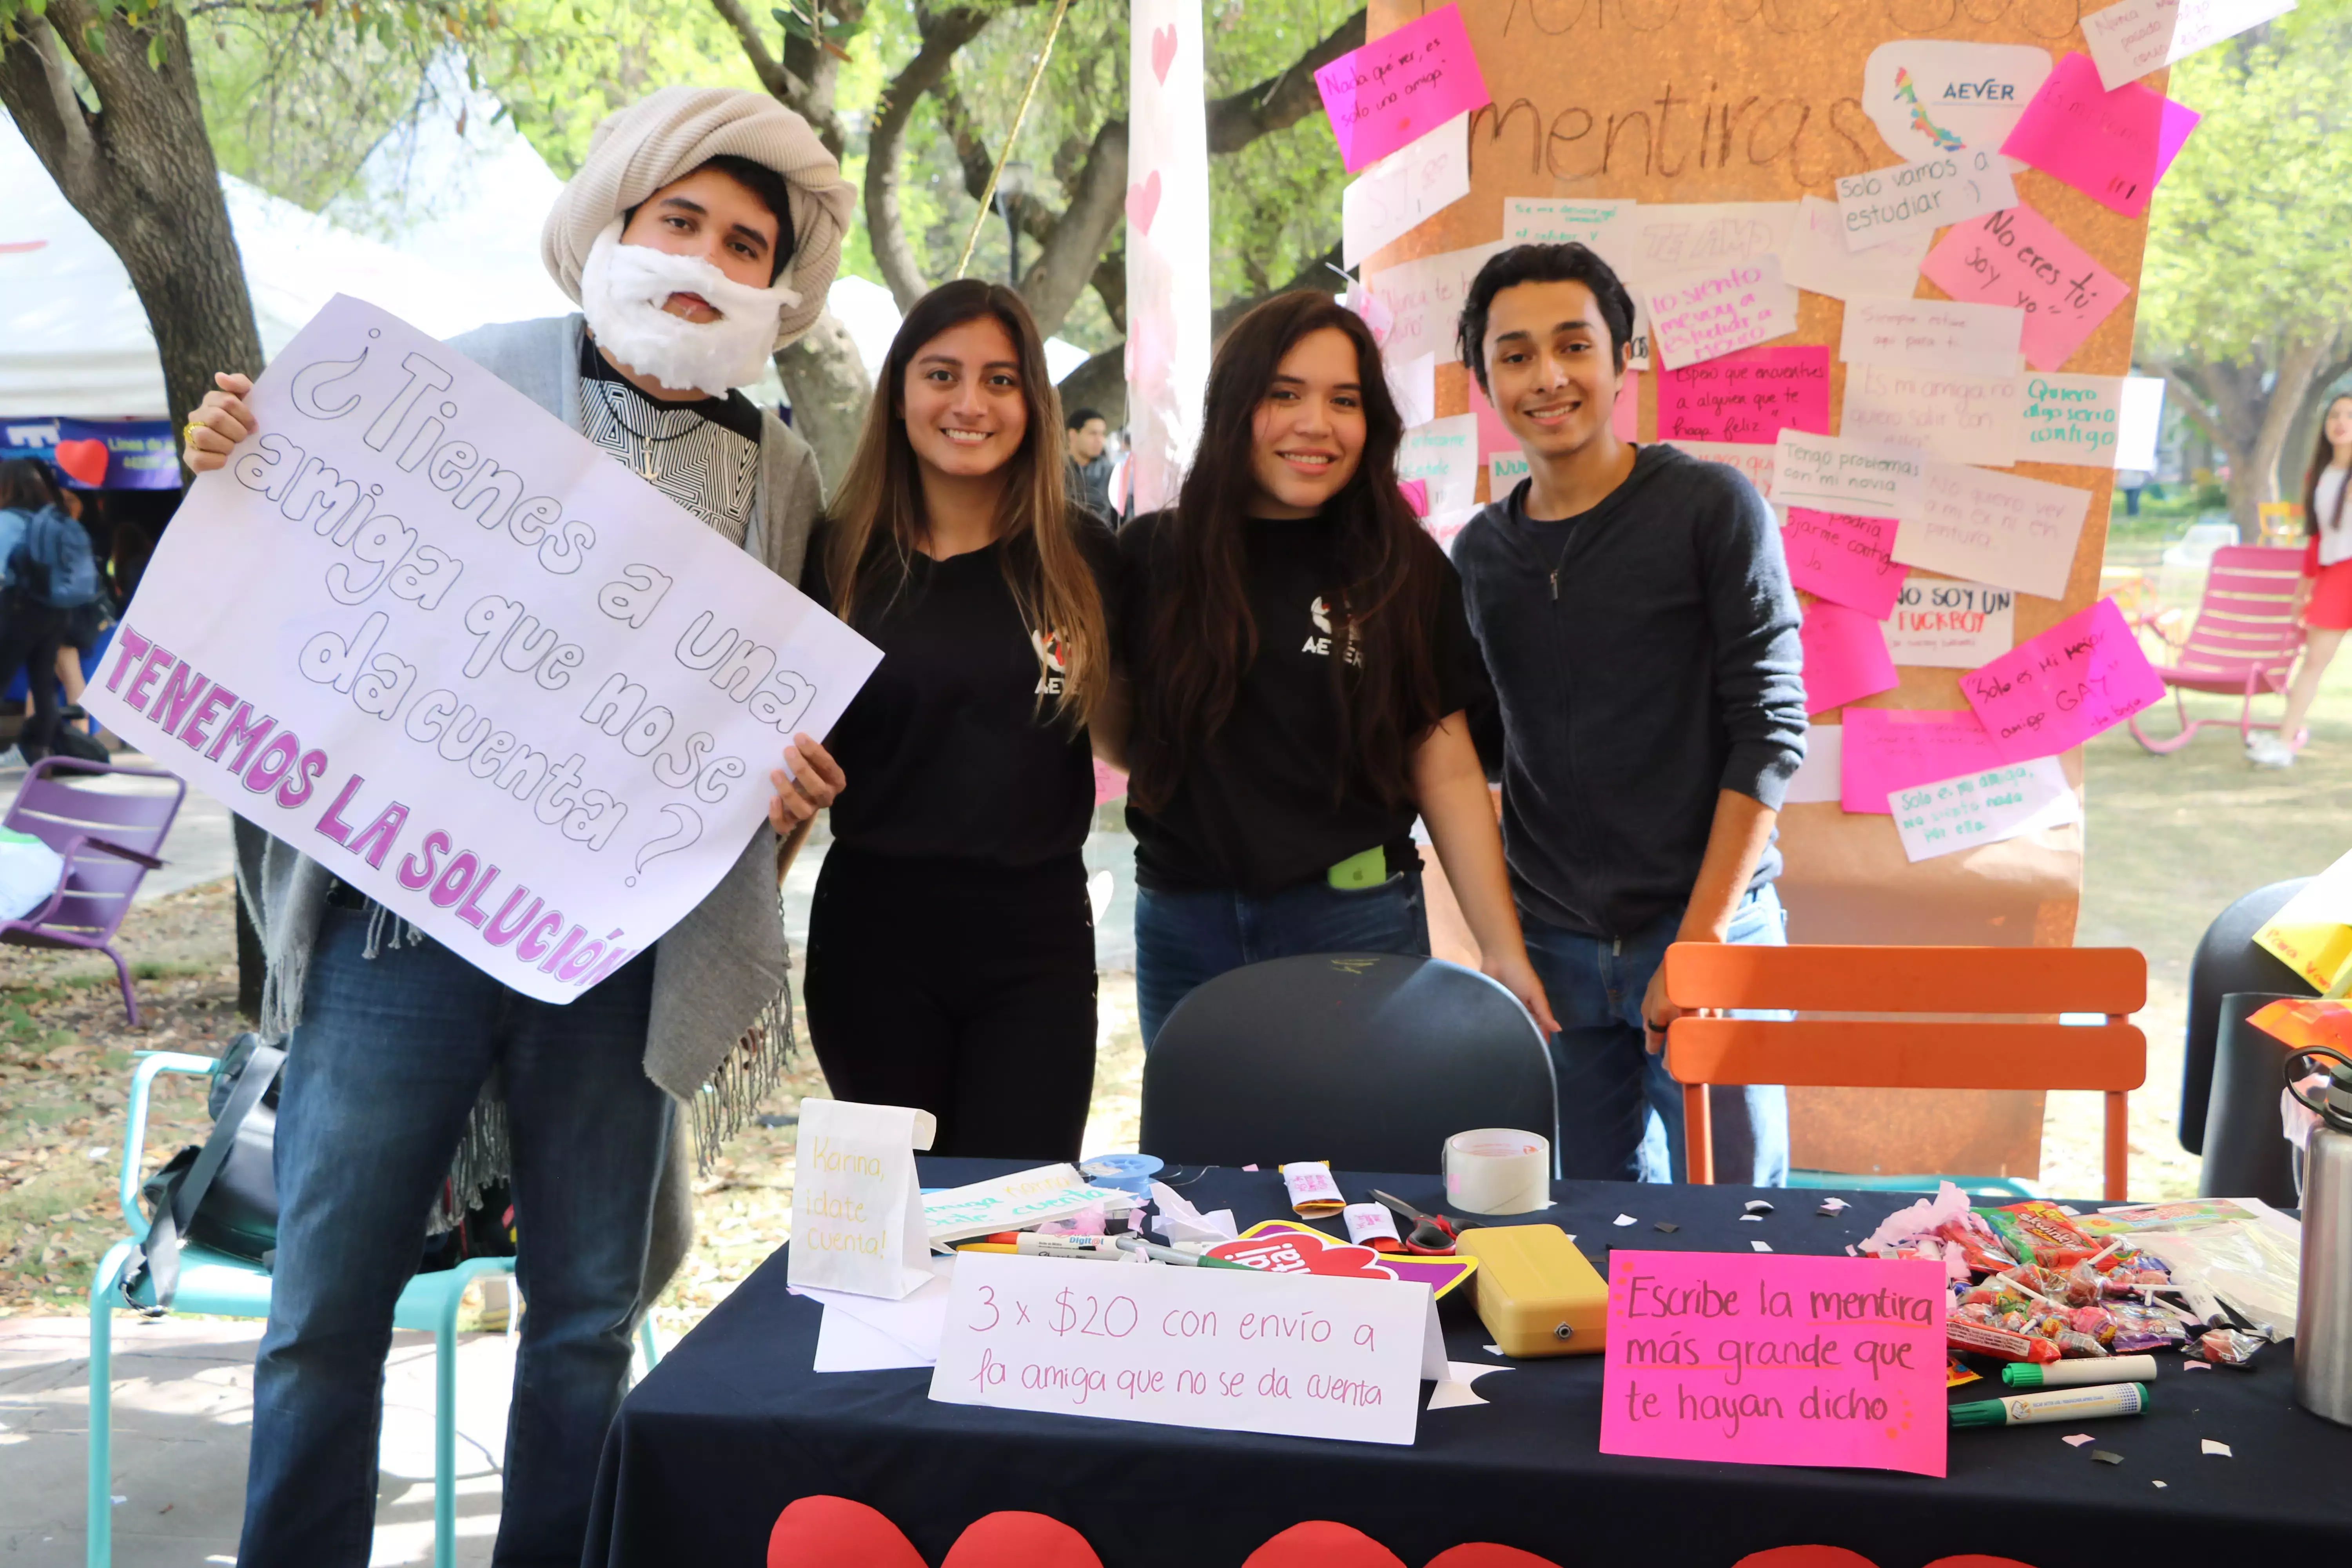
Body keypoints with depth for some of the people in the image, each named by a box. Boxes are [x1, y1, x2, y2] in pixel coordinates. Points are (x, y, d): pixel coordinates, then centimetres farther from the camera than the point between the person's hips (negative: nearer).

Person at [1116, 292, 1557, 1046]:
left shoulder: (1406, 572, 1)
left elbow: (1449, 774, 1)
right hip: (1183, 927, 1)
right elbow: (1124, 737, 7)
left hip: (1356, 925, -1)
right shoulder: (1152, 556, 2)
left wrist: (1503, 950, -5)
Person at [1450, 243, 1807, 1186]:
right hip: (1553, 952, 4)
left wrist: (1702, 937, -13)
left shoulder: (1711, 507, -5)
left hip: (1710, 930, -3)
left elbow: (1770, 728, -9)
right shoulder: (1479, 554, 8)